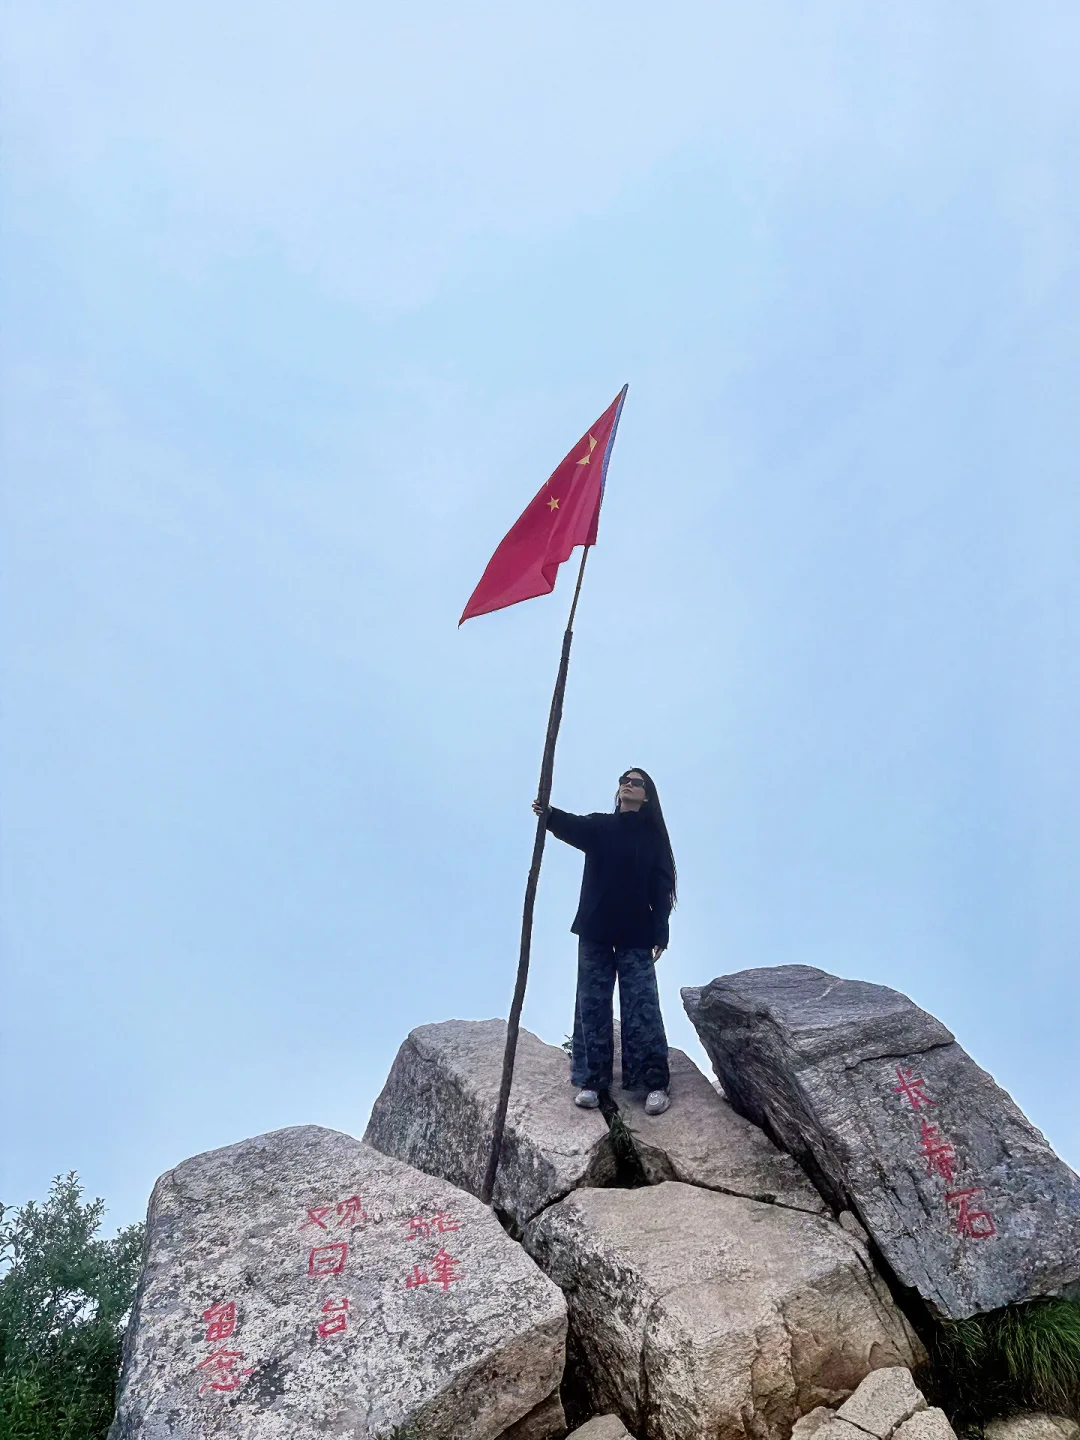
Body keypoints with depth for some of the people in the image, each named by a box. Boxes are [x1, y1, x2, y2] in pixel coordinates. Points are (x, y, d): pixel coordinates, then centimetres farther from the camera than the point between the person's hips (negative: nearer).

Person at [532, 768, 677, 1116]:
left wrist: (660, 933, -7)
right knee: (592, 1005, 3)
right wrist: (549, 814, -39)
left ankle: (655, 1084, 1)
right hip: (595, 931, 1)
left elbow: (661, 887, 1)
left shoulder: (653, 836, 6)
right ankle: (591, 1081, 8)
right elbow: (573, 827, -17)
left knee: (642, 1006, -3)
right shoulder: (599, 826, 6)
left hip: (636, 934, -1)